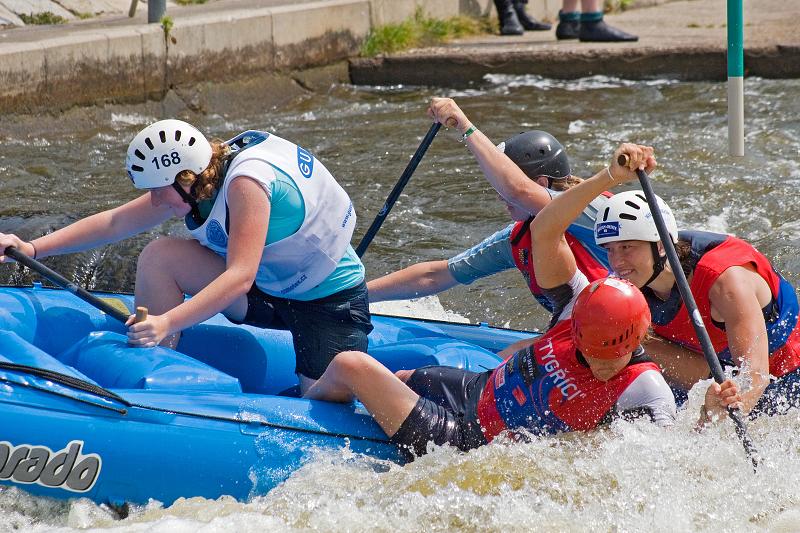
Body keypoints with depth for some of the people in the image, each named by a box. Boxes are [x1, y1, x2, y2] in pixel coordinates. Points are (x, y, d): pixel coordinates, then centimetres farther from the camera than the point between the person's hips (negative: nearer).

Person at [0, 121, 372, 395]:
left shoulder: (246, 181, -30)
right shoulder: (195, 182, -4)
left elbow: (240, 276, -38)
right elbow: (115, 222, 1)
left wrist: (167, 323, -46)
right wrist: (34, 248, -7)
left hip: (333, 298, -8)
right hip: (269, 290, 8)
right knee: (158, 257, -11)